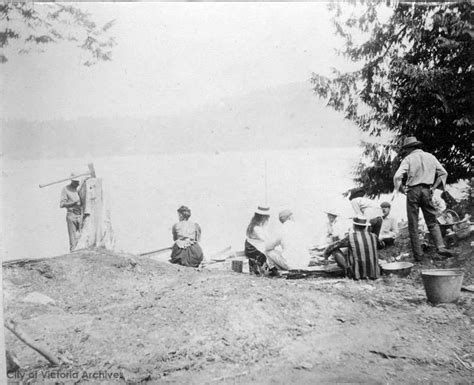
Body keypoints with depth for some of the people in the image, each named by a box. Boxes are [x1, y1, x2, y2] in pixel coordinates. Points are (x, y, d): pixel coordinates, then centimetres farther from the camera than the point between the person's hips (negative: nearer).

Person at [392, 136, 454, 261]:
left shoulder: (408, 158, -1)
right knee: (432, 222, 11)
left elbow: (398, 176, -13)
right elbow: (443, 173, 12)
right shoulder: (430, 157, 13)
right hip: (427, 191, 3)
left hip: (413, 191, -3)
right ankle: (440, 247, -8)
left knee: (413, 225, 3)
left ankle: (418, 254, 2)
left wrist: (397, 190, 2)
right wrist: (434, 187, 14)